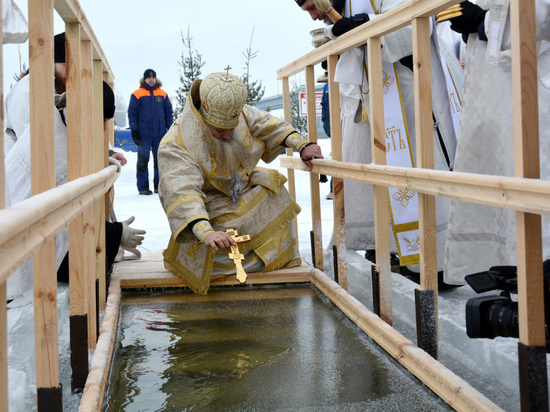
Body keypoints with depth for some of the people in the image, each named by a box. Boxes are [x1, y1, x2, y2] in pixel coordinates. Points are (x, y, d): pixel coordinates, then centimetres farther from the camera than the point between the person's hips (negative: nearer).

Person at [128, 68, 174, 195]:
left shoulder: (163, 94, 10)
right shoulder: (137, 94, 1)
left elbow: (169, 112, 13)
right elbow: (132, 113, 0)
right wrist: (134, 131, -6)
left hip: (160, 133, 3)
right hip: (144, 134, -3)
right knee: (143, 160, 0)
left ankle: (159, 186, 14)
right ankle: (143, 187, 6)